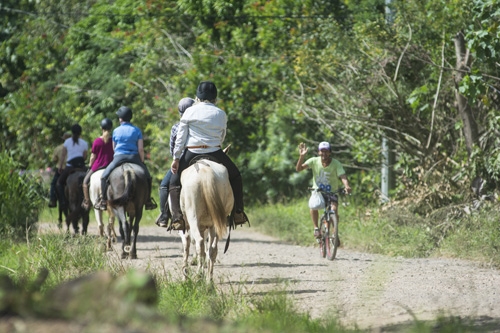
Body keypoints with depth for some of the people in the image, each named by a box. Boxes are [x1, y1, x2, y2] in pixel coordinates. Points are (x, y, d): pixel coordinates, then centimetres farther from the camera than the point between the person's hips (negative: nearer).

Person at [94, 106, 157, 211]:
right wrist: (142, 162, 11)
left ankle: (103, 201, 4)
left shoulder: (116, 131, 5)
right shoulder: (137, 130, 3)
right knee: (147, 177, 20)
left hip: (118, 158, -1)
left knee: (104, 176, 13)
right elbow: (141, 149, -1)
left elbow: (114, 147, 13)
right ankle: (148, 201, 17)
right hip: (134, 158, 1)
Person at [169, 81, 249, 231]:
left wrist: (176, 158, 2)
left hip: (191, 154, -1)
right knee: (235, 176, 25)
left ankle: (177, 217, -2)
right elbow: (222, 137, 13)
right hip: (215, 154, 1)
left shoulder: (190, 112, 1)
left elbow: (180, 137, -2)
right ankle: (238, 213, 20)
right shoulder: (221, 114, 6)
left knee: (174, 182, 15)